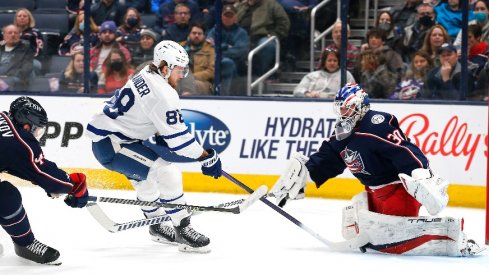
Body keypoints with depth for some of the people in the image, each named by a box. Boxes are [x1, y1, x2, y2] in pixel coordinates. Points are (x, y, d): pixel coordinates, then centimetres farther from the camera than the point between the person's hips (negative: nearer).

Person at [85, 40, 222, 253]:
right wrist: (207, 157, -15)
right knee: (166, 173, -19)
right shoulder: (162, 93, -22)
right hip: (110, 145, -11)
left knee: (145, 177, 30)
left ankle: (157, 226, 48)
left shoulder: (146, 76, 7)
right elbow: (177, 137, -21)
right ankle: (183, 231, -15)